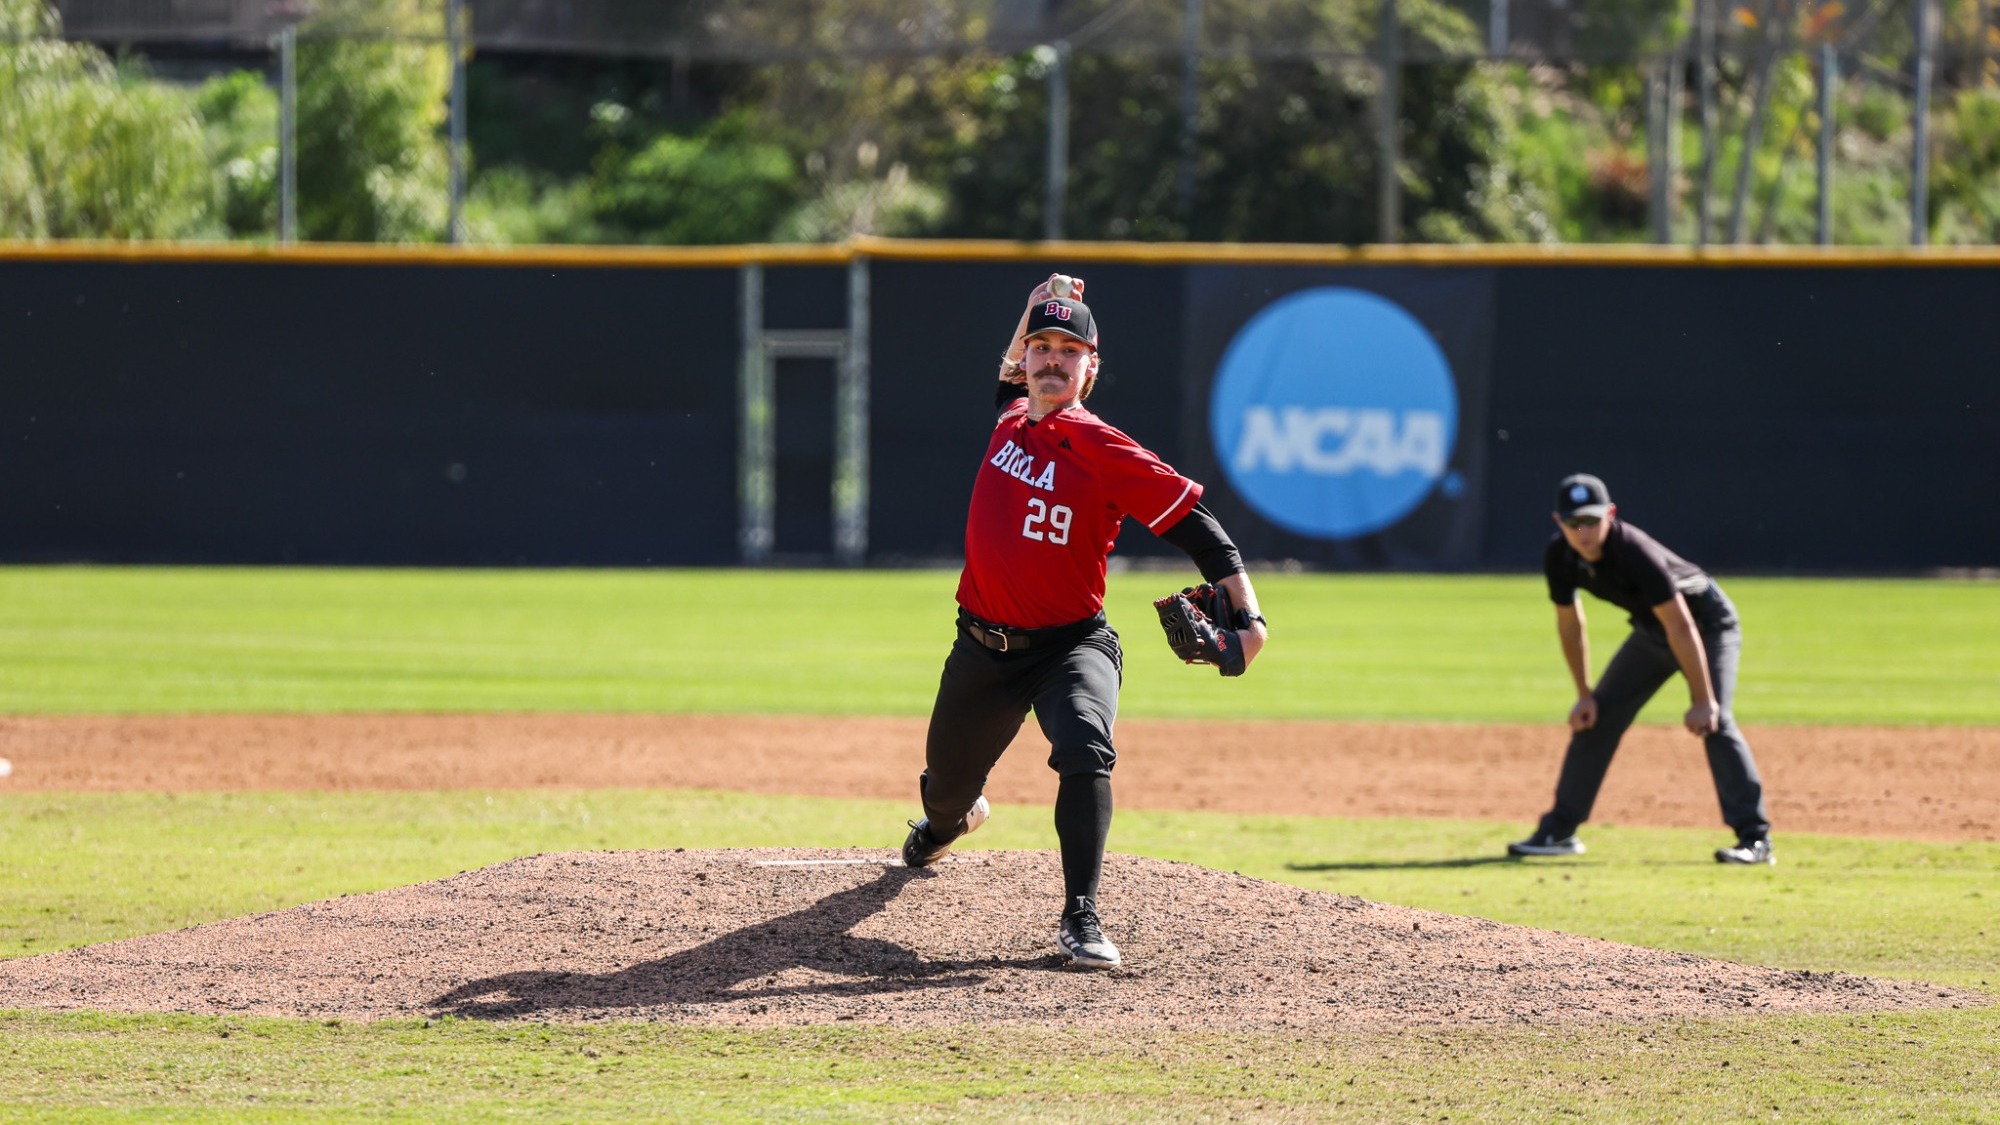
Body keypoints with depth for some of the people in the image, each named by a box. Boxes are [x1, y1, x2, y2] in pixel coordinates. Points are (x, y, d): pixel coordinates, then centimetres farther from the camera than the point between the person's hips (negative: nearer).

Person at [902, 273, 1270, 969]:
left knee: (1084, 749, -34)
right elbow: (1011, 375, 29)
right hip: (984, 647, 6)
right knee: (949, 781, 20)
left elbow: (1192, 522, -19)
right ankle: (947, 821, 60)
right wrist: (1036, 309, 14)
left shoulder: (1105, 453, -16)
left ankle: (1081, 919, -34)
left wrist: (1247, 615, -28)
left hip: (1071, 645, -5)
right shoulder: (1013, 417, 2)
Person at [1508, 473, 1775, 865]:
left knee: (1713, 723, -23)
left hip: (1707, 623, -7)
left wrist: (1702, 702, -33)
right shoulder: (1559, 557, -16)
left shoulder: (1635, 553, -36)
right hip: (1651, 630, 7)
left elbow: (1681, 628, -35)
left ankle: (1755, 837, -24)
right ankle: (1559, 831, 13)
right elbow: (1570, 625, 1)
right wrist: (1584, 695, 1)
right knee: (1595, 719, 5)